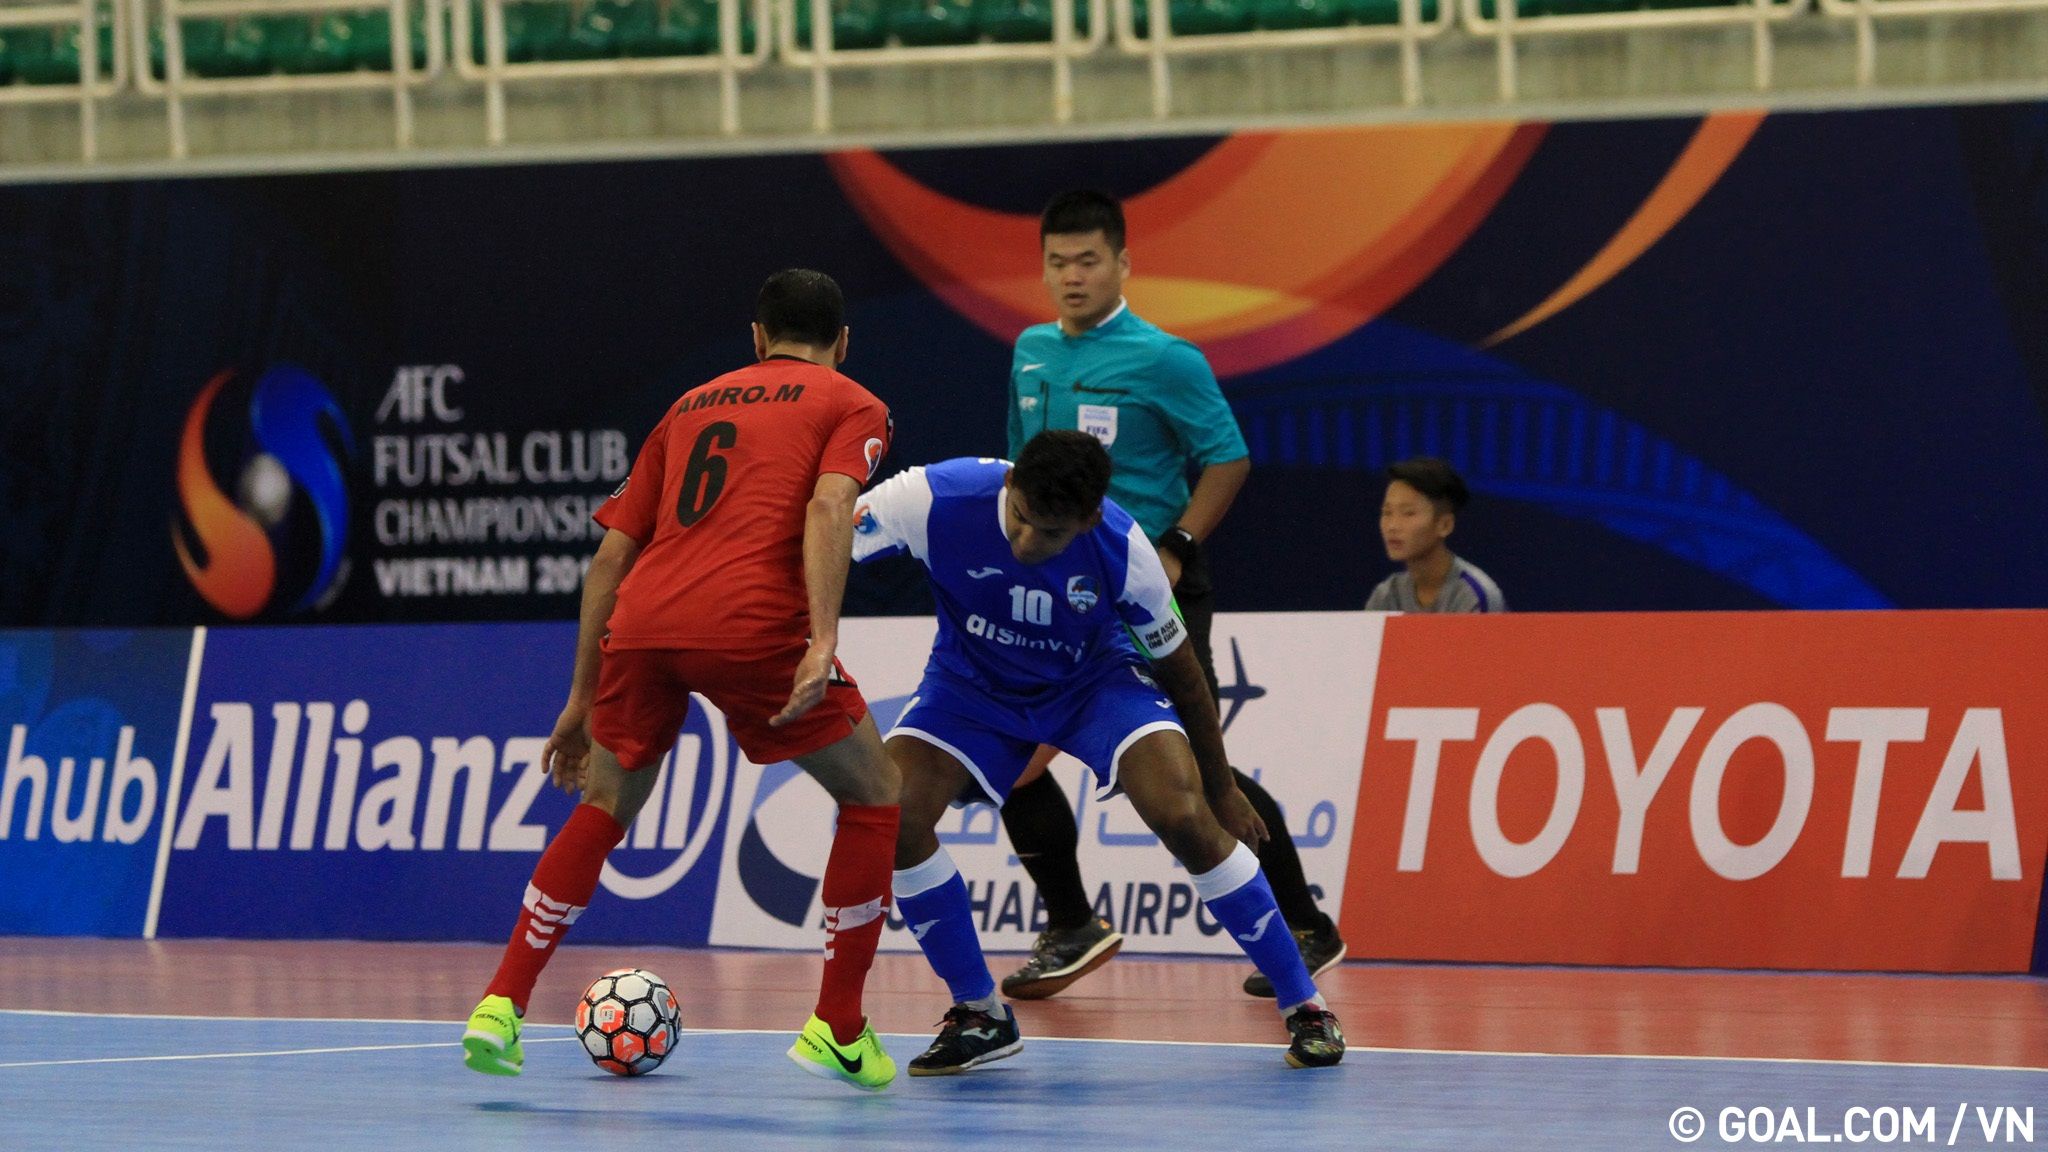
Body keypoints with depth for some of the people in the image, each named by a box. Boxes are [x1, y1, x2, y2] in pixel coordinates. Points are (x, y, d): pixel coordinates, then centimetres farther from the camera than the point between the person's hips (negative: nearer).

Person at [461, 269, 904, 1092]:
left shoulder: (692, 406, 30)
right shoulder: (853, 406, 17)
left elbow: (612, 552, 25)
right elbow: (827, 507, -5)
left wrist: (584, 697, 29)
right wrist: (823, 641, -14)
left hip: (642, 623, 4)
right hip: (752, 621, -4)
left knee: (604, 807, 26)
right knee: (873, 796, 15)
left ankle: (501, 1006, 16)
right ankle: (838, 1030, 12)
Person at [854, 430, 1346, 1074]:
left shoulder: (1121, 550, -28)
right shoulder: (934, 500, -32)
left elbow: (1177, 669, -11)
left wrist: (1222, 789, 1)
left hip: (1095, 678, -2)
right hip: (972, 683, 2)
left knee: (1186, 817, -24)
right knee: (891, 814, -23)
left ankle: (1303, 1006, -7)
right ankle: (979, 1016, -3)